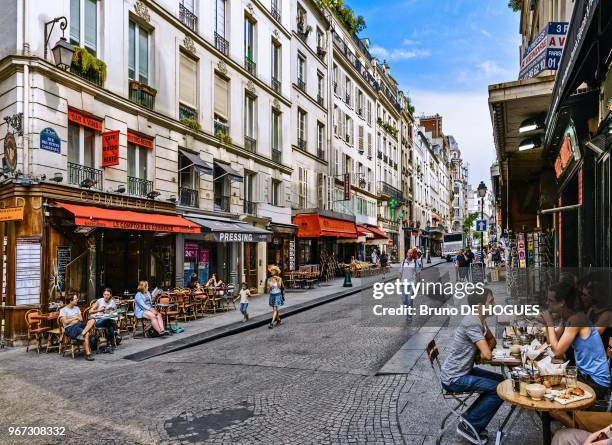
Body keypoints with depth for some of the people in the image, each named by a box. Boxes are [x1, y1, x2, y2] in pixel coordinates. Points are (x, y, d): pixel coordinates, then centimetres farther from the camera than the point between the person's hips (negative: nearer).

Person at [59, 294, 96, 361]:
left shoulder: (77, 308, 22)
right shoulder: (63, 310, 3)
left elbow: (81, 319, 14)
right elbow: (65, 322, -9)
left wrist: (72, 321, -4)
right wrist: (75, 318, 2)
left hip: (79, 325, 6)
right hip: (69, 328, -6)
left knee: (92, 320, -24)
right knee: (86, 334, -32)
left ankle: (82, 334, -43)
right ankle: (88, 354, -32)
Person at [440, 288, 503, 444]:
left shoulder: (479, 319, 5)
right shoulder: (472, 323, -25)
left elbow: (492, 340, 18)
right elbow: (487, 355, -28)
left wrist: (484, 350, -4)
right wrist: (484, 351, -4)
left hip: (463, 371, 10)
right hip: (454, 378, -10)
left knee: (500, 380, 14)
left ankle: (470, 419, 18)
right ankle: (469, 426, 3)